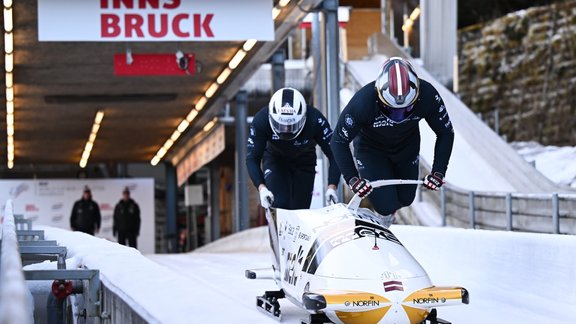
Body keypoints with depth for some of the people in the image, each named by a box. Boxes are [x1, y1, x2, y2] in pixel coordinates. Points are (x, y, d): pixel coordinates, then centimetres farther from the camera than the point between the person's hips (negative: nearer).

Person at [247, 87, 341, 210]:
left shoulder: (315, 120, -35)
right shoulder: (261, 120, -34)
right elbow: (252, 158, -29)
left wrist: (331, 187, -43)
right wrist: (261, 188, -45)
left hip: (304, 160, 1)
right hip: (275, 158, -1)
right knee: (279, 204, -20)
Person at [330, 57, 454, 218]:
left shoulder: (427, 95, -33)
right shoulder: (363, 100, -39)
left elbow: (446, 133, -16)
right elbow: (339, 141, -26)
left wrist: (438, 172, -24)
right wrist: (352, 179, -34)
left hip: (407, 148, 3)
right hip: (371, 149, -3)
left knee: (405, 199, 13)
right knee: (386, 206, -13)